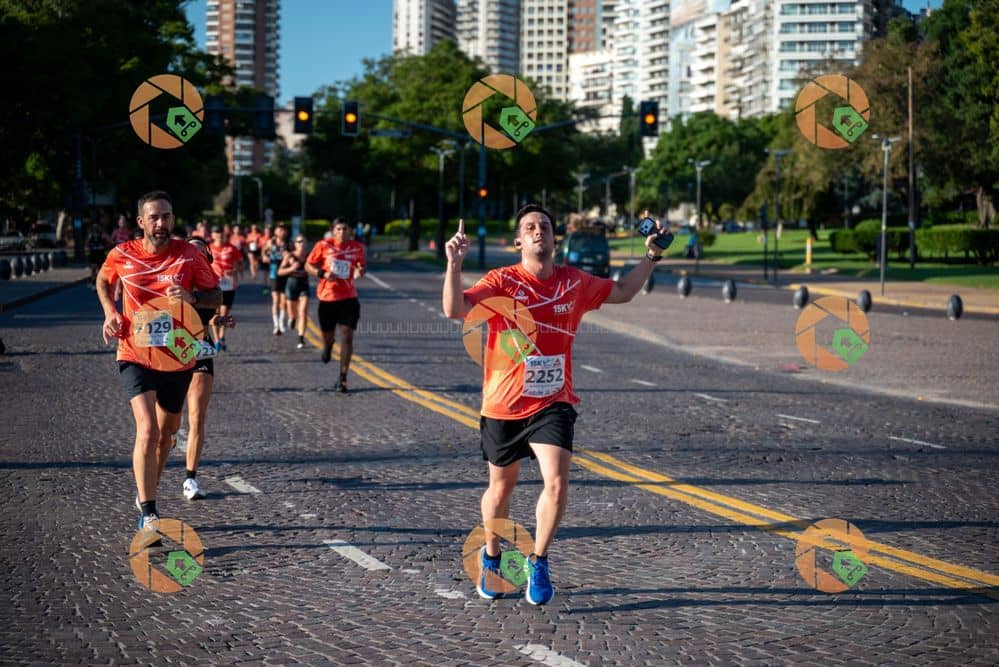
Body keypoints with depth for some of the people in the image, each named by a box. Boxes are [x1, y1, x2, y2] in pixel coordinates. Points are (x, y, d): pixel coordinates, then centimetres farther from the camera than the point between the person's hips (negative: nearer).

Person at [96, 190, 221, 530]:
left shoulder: (188, 254, -7)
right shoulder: (121, 256, -5)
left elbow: (216, 295, -1)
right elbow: (102, 281, 17)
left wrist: (192, 297, -22)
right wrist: (110, 312, 0)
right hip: (135, 356, -2)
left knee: (166, 433, 16)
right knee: (147, 430, -19)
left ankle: (146, 493, 41)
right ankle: (147, 513, -17)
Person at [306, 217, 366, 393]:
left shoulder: (357, 247, 0)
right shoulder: (324, 246, -4)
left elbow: (361, 266, 15)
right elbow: (308, 266, 3)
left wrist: (360, 271, -9)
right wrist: (323, 274, -15)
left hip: (348, 298, 0)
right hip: (327, 298, 0)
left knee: (347, 337, -10)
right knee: (328, 336, 13)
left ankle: (342, 378, -6)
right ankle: (328, 346, 53)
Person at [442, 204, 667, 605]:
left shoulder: (575, 283, 2)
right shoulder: (502, 281, -9)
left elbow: (621, 292, 20)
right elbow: (455, 310, -23)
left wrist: (650, 258, 12)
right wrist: (454, 264, -35)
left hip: (552, 403, 1)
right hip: (503, 404, -1)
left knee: (557, 483, -17)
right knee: (501, 488, 15)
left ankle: (537, 563, 4)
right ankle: (491, 557, 41)